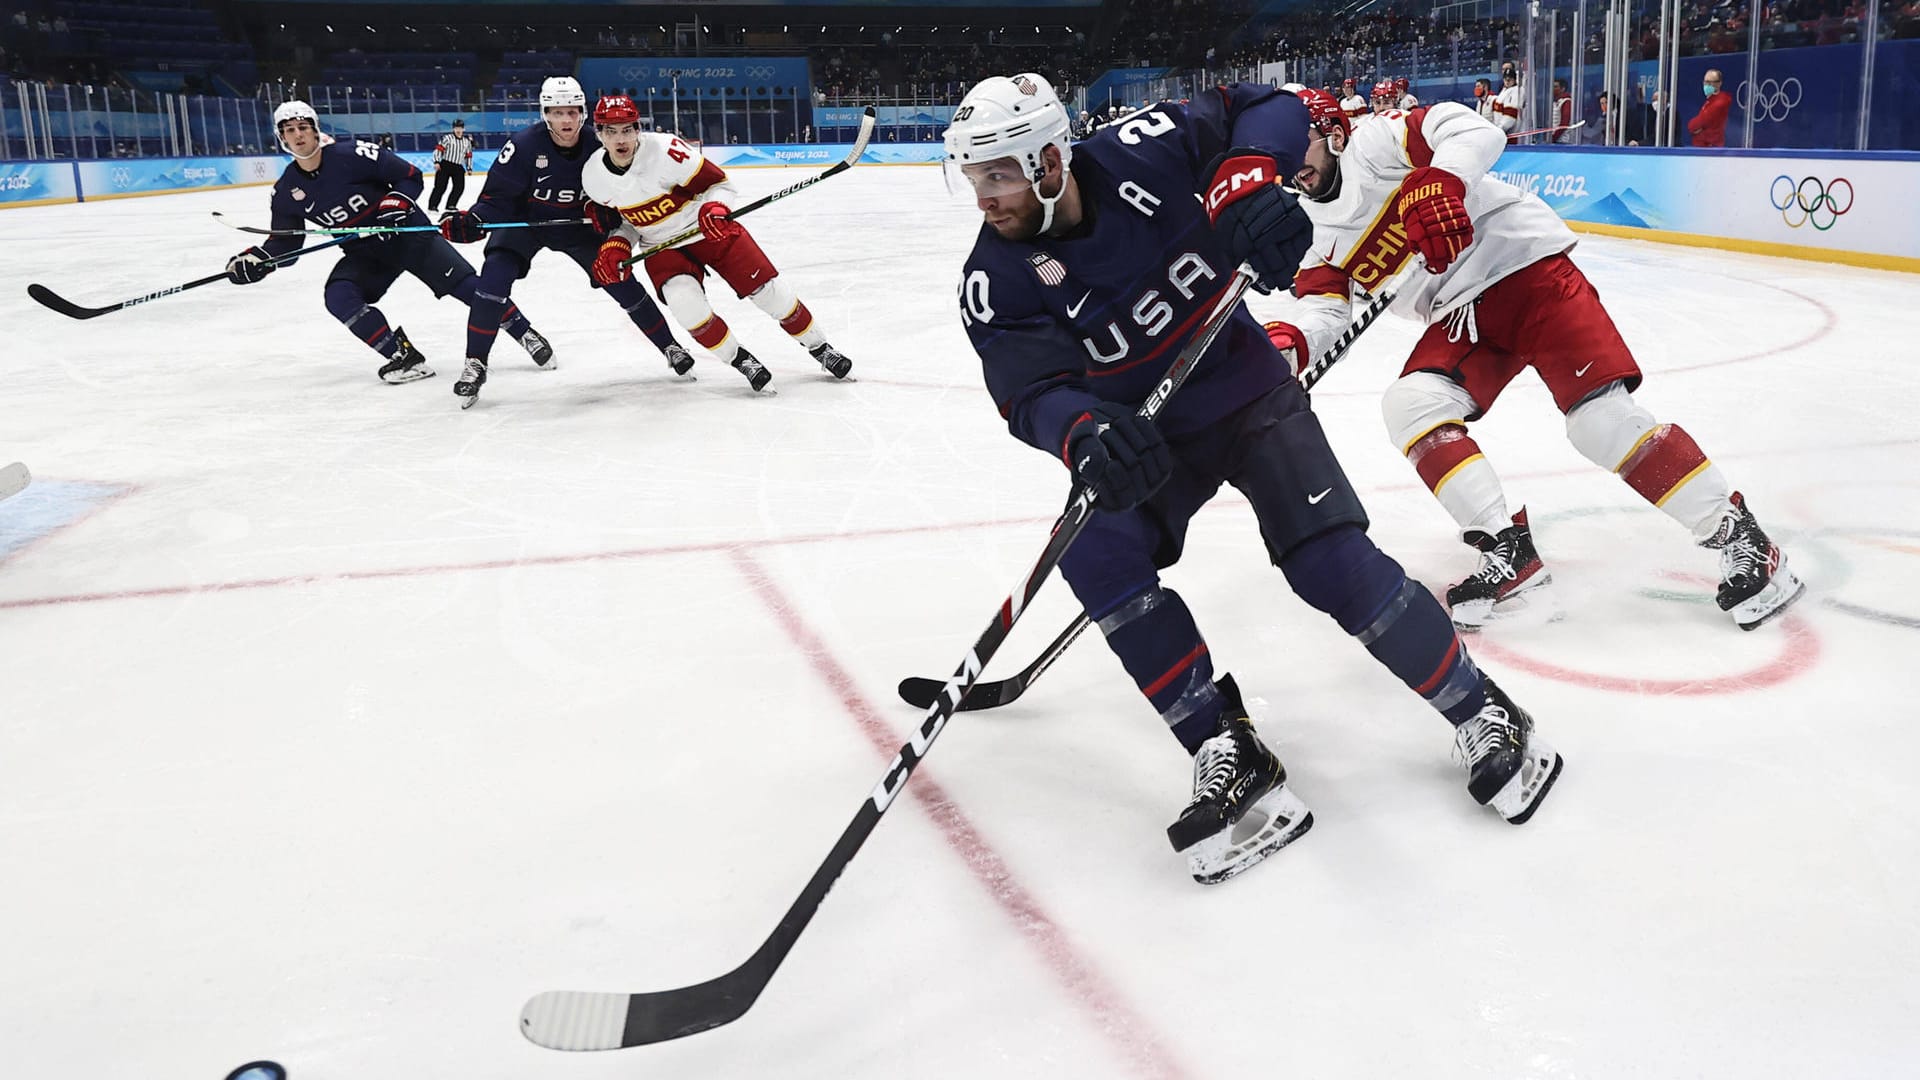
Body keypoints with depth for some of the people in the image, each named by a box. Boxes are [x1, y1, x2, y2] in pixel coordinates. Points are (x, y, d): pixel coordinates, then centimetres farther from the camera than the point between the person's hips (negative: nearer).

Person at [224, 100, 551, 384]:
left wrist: (393, 206, -27)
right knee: (339, 297, -21)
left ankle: (525, 334, -3)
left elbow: (411, 177, -12)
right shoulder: (286, 191, -2)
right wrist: (256, 259, -9)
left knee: (464, 283, -14)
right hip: (364, 253, 5)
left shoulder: (352, 155, -18)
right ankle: (404, 357, -16)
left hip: (408, 232, -4)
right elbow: (285, 242, 8)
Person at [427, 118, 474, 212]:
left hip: (458, 168, 5)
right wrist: (436, 162, -18)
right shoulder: (447, 138, -6)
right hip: (445, 165, -5)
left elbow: (469, 155, 20)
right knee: (440, 186, -8)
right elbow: (438, 149, -10)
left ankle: (451, 205, 9)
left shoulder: (467, 141, 11)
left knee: (460, 187, -3)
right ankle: (432, 206, -5)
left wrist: (469, 168, 16)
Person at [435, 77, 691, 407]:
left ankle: (670, 347, 17)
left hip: (577, 223, 2)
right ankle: (475, 365, -8)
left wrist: (607, 214, -27)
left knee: (622, 282, -3)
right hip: (524, 219, -2)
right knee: (494, 278, -22)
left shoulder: (598, 146, -17)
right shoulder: (525, 145, -25)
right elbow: (498, 196, -20)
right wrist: (471, 222, -38)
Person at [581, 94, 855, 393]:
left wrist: (714, 209, -36)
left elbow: (719, 183, -16)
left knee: (769, 289, -6)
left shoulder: (664, 150, -25)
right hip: (662, 246, 3)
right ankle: (739, 359, -3)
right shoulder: (594, 176, -10)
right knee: (684, 301, -26)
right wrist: (615, 246, -11)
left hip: (708, 229, -2)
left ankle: (819, 347, 17)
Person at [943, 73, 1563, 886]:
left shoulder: (1140, 153, -21)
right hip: (1144, 438, 2)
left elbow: (1268, 109, -13)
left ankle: (1483, 717, 8)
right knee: (1095, 553, -24)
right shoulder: (996, 282, -18)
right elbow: (1033, 392, -30)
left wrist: (1247, 179, -35)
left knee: (1333, 564, -16)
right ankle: (1230, 761, -15)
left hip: (1248, 394, -2)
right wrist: (1083, 433, -53)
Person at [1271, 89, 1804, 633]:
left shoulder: (1374, 143, -10)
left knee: (1601, 415, -16)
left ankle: (1738, 536, -3)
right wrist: (1293, 343, -23)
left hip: (1527, 266, -7)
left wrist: (1438, 181, -39)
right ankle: (1510, 552, -13)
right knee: (1410, 404, -17)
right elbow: (1324, 310, -2)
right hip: (1463, 318, 7)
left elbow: (1474, 130, -21)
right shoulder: (1313, 232, 8)